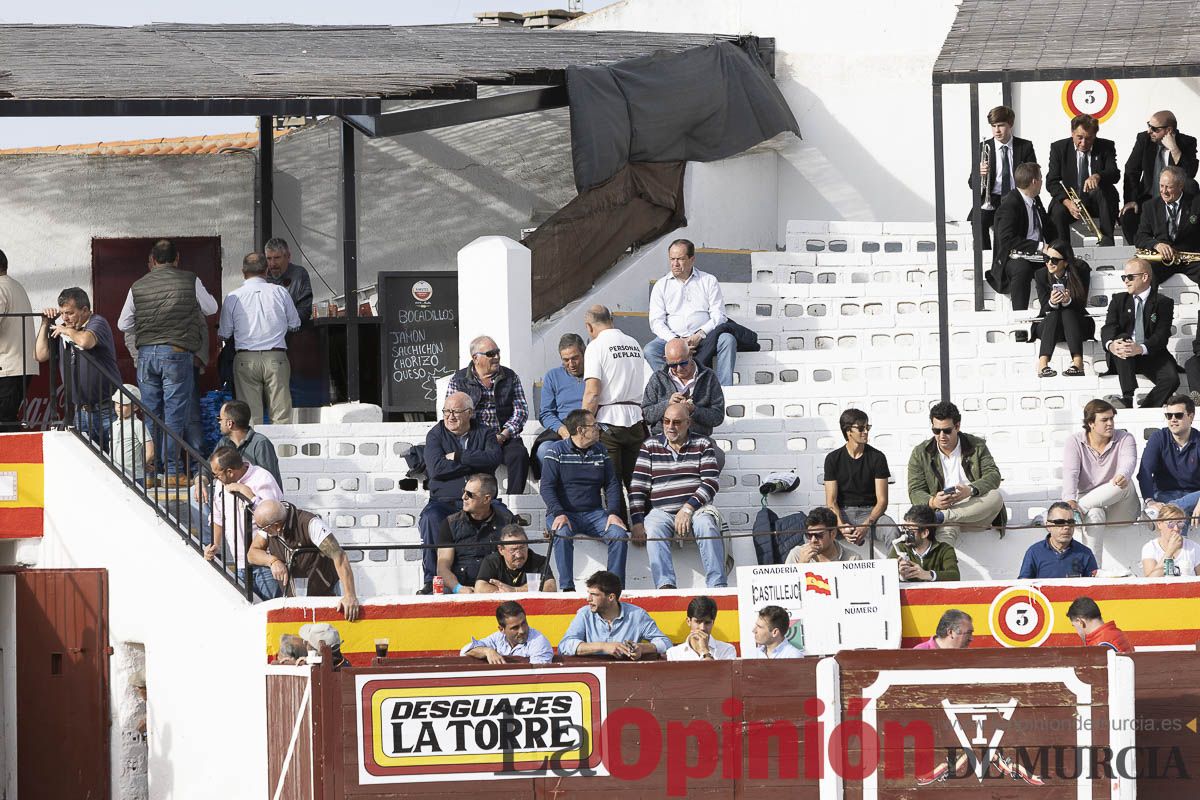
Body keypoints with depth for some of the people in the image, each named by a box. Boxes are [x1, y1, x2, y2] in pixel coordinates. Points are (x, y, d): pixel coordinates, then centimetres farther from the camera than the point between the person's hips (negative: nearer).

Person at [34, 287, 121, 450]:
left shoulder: (97, 322, -7)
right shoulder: (61, 330, 12)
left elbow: (86, 342, -29)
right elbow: (41, 355, 10)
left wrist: (68, 330, -11)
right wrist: (45, 325, 7)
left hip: (106, 409, -6)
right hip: (81, 411, 6)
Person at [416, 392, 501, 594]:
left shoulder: (485, 434, 12)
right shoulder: (436, 434, 10)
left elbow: (493, 458, -10)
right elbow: (436, 468, -8)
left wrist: (458, 457, -9)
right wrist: (474, 463, -6)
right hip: (444, 501, 0)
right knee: (430, 517, -33)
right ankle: (431, 581, -30)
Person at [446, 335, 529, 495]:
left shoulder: (510, 377, 12)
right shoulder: (458, 380, 8)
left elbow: (521, 410, 7)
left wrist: (503, 435, -9)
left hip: (505, 438, 1)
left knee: (519, 454, -30)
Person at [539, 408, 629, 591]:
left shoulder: (600, 452, 13)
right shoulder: (557, 451, -1)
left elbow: (612, 485, 10)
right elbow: (547, 487, -7)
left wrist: (613, 513, -8)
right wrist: (558, 514, -23)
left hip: (594, 513, 4)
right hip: (564, 513, -4)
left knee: (620, 534, -23)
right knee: (562, 534, -36)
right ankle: (567, 588, -34)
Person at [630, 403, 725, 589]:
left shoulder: (702, 445, 11)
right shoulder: (650, 446, 12)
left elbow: (712, 482, 1)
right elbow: (637, 487, 6)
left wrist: (688, 508, -14)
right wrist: (637, 523, -7)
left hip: (696, 509, 0)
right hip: (661, 511, 0)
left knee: (706, 525, -33)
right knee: (654, 530, -33)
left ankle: (717, 586, -38)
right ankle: (665, 586, -46)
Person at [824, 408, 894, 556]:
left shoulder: (877, 457, 3)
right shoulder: (833, 459, 4)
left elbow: (882, 500, -3)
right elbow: (831, 501, -1)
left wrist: (867, 524, -23)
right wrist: (841, 525, -23)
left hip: (870, 512, -1)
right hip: (843, 513, 1)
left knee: (891, 529, -35)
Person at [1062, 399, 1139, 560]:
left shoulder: (1124, 439, 0)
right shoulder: (1074, 443, 0)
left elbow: (1129, 462, -21)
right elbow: (1070, 473, -16)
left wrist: (1123, 475, -49)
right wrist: (1070, 500, -37)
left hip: (1119, 509, 1)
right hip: (1091, 503, -1)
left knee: (1125, 483, -33)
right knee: (1094, 514, -38)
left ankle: (1078, 510, -35)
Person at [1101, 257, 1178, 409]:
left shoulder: (1163, 303, 3)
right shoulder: (1118, 300, 13)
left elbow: (1162, 335, -9)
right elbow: (1108, 327, -2)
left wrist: (1141, 349, -30)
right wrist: (1111, 344, -27)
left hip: (1151, 355, -1)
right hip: (1124, 358, 1)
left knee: (1171, 379, -30)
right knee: (1123, 338, -33)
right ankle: (1128, 399, -45)